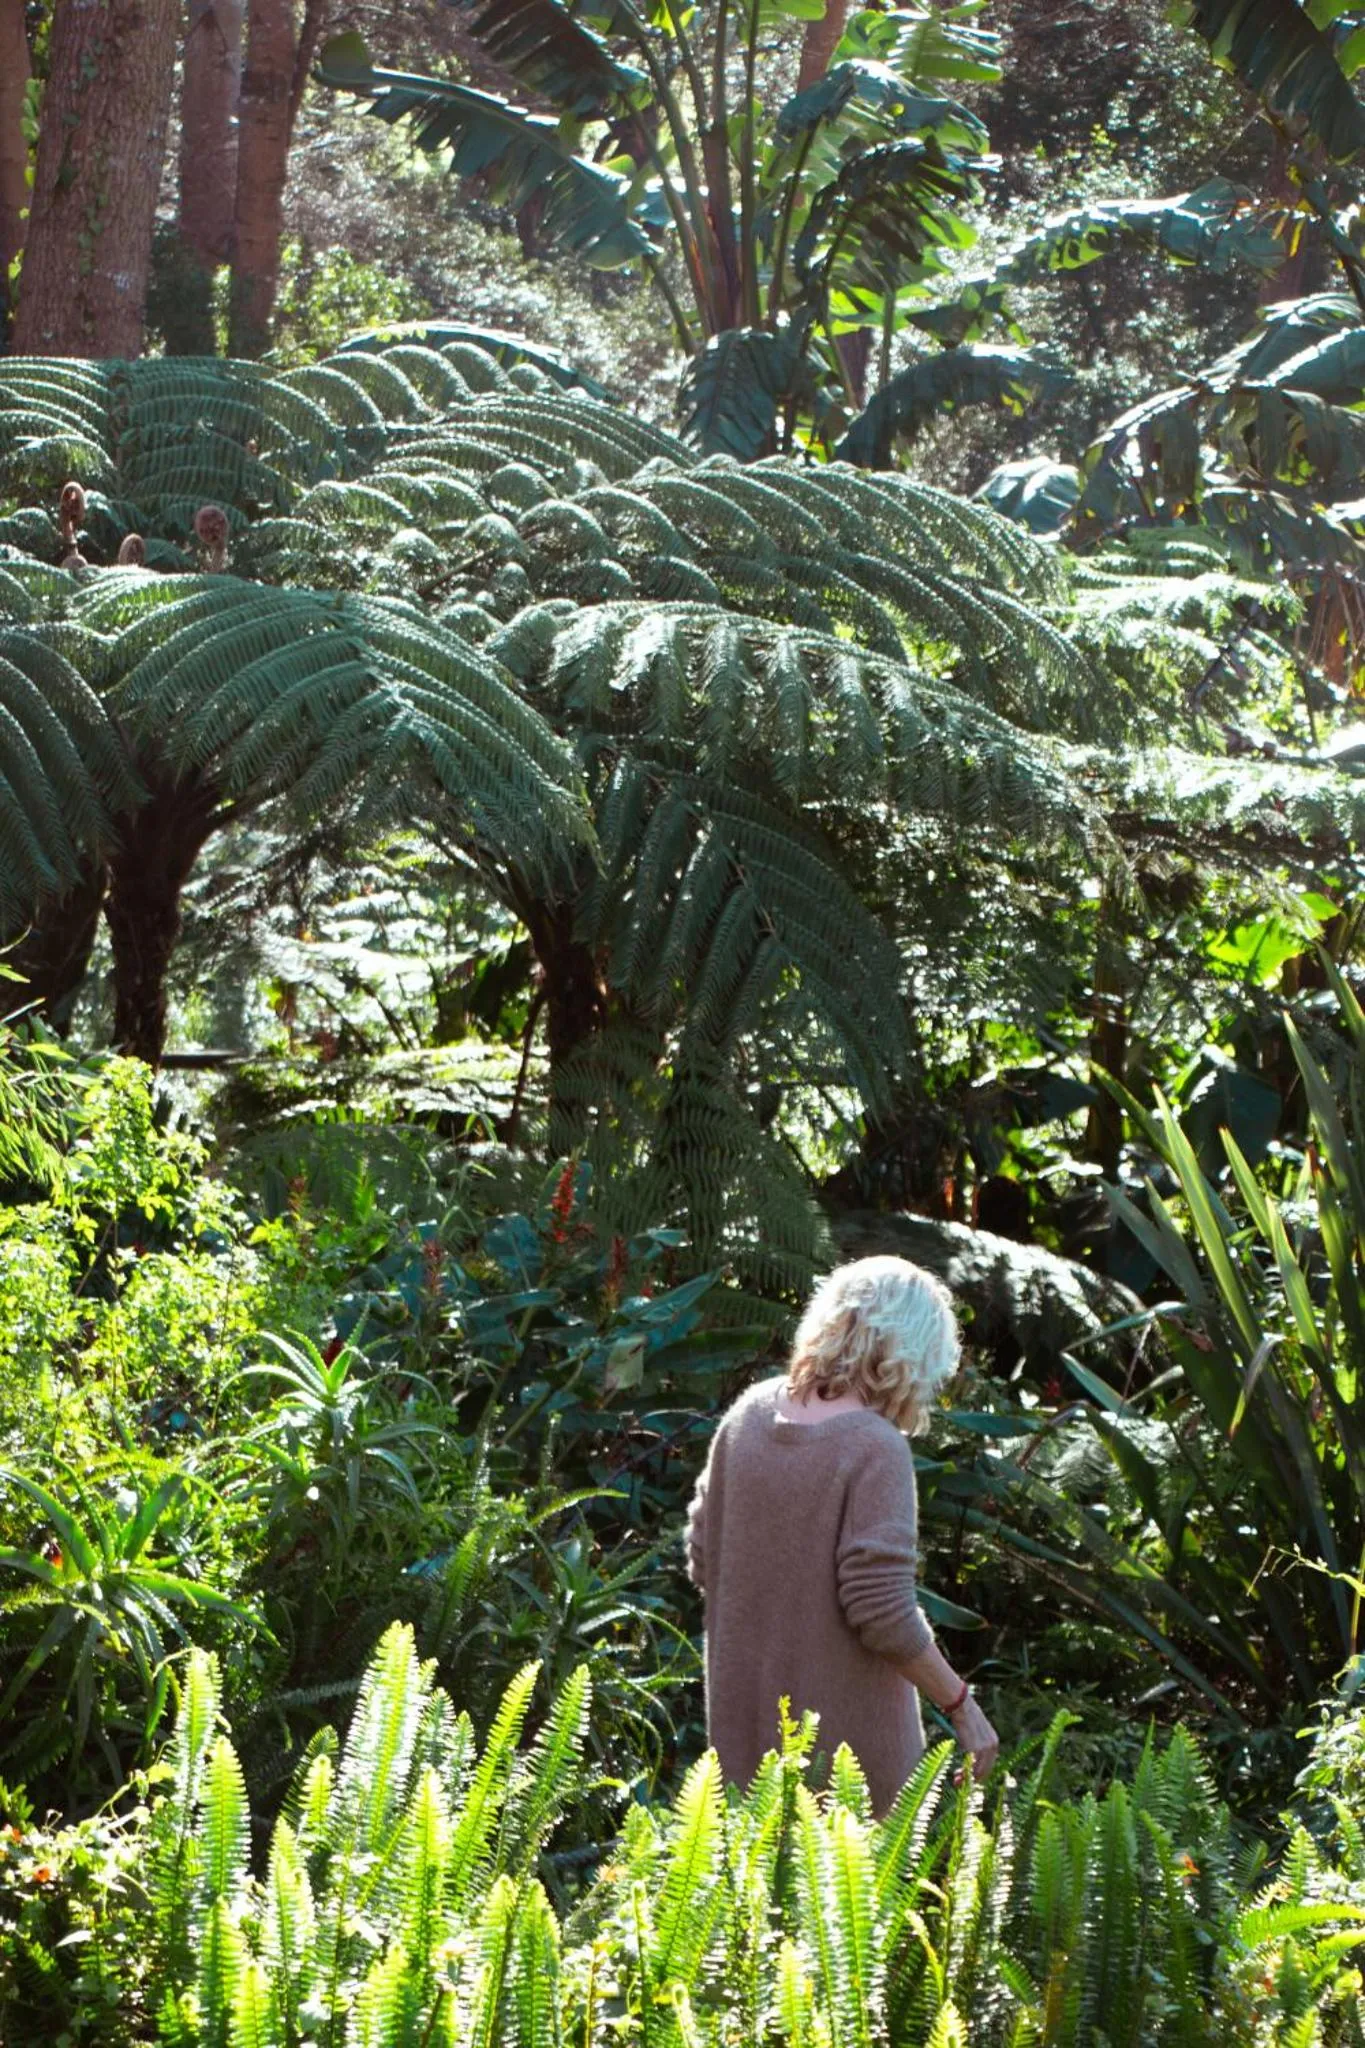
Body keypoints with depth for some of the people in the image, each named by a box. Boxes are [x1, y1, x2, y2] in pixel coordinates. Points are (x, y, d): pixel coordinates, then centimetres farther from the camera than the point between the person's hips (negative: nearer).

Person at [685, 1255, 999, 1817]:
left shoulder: (750, 1413, 1)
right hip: (841, 1726, -6)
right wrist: (961, 1706, -10)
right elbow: (883, 1612, -20)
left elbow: (704, 1564, 7)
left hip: (743, 1713, 6)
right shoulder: (875, 1448, -19)